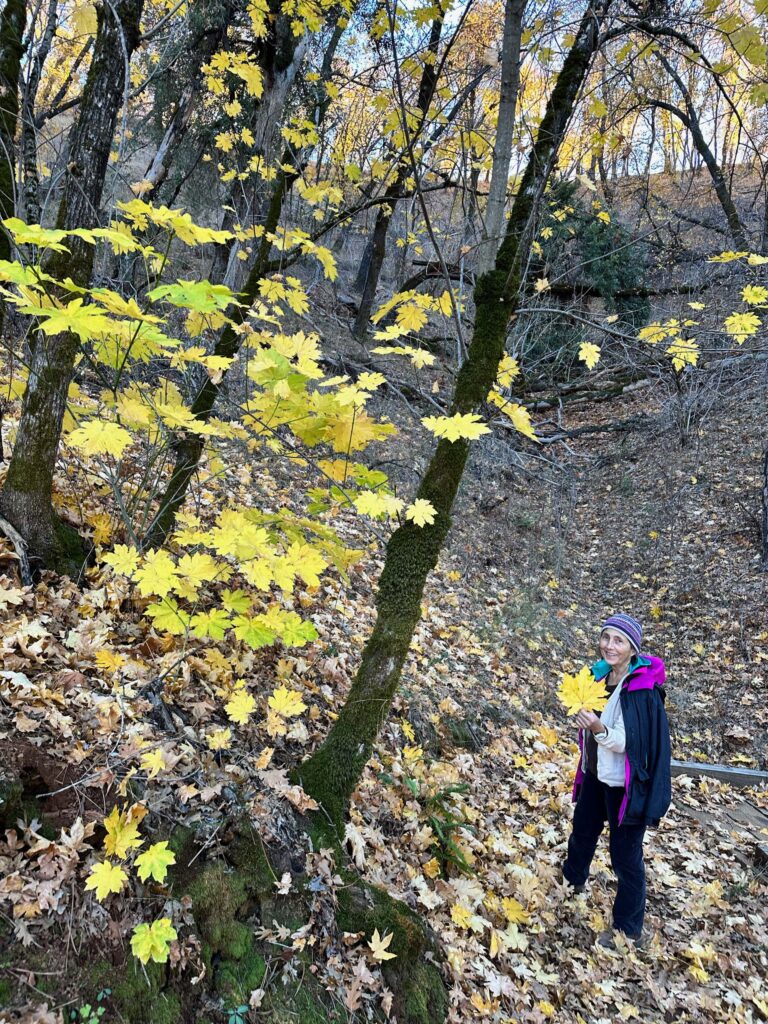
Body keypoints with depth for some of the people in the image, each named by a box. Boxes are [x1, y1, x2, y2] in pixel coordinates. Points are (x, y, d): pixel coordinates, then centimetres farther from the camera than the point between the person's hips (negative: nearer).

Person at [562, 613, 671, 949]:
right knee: (582, 834, 26)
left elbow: (629, 743, -23)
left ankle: (629, 928, 27)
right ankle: (573, 880, 54)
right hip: (595, 776, 7)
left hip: (624, 784, -7)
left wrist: (600, 729, -39)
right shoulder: (599, 675, -3)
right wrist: (582, 712, -8)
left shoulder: (643, 689, -24)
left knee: (625, 855, 7)